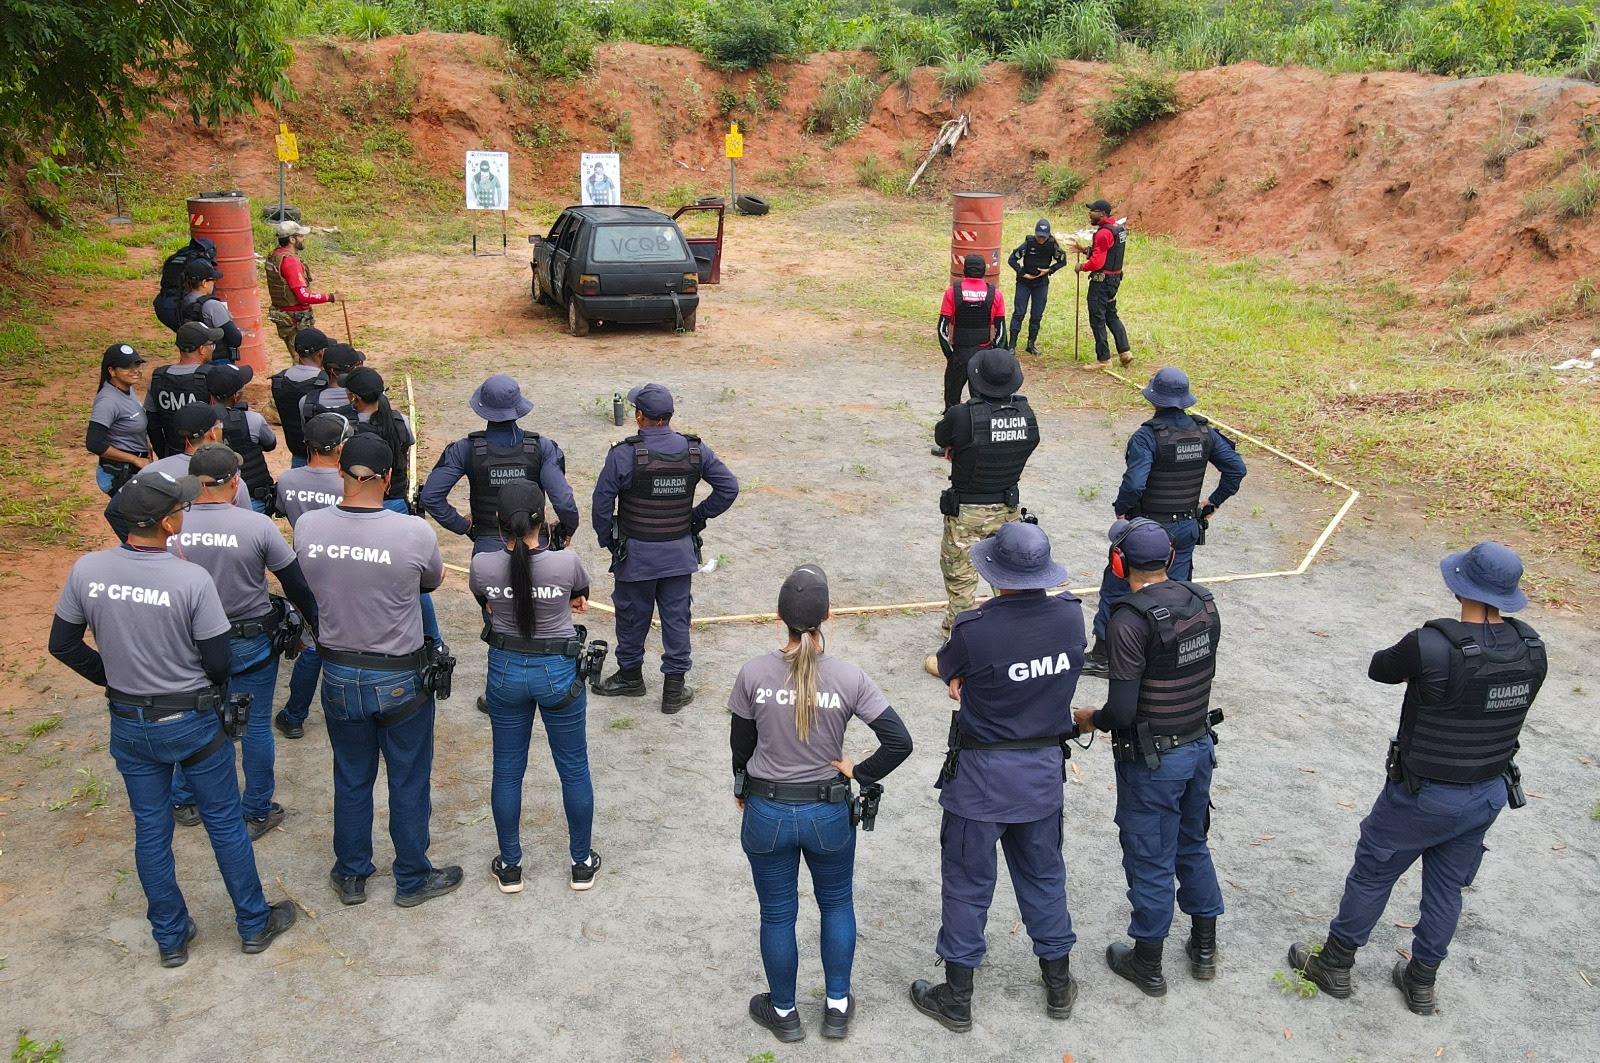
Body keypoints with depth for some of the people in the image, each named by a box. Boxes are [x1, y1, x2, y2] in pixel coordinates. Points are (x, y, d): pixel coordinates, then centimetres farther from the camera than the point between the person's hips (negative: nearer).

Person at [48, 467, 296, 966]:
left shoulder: (87, 570, -12)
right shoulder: (192, 579, -24)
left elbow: (62, 644, 0)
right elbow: (218, 662, -16)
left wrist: (113, 677, 14)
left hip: (129, 724, 4)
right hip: (193, 723, -3)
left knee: (151, 831, 17)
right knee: (225, 823, 14)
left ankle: (171, 938, 32)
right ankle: (254, 924, 29)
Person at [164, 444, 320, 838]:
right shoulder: (258, 525, -18)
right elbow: (296, 585, -10)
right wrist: (318, 627, 3)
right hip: (252, 643, -3)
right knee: (255, 726, 11)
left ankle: (184, 802, 37)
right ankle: (257, 813, 23)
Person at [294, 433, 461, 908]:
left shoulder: (307, 527, -13)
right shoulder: (415, 533, -23)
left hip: (339, 676, 3)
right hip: (400, 680, -3)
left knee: (351, 780, 20)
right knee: (409, 783, 14)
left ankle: (350, 877, 36)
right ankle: (413, 879, 30)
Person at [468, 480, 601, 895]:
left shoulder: (482, 565, -16)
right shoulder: (566, 562, -21)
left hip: (506, 670, 2)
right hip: (558, 672, -1)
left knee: (507, 769, 17)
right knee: (574, 768, 15)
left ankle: (509, 867, 30)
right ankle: (582, 863, 29)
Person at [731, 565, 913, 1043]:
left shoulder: (754, 673, -15)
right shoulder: (849, 677, -16)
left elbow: (740, 745, -2)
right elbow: (899, 742, -17)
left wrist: (742, 790, 16)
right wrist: (859, 772, -1)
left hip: (766, 812, 0)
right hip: (829, 813, 0)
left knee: (777, 914, 18)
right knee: (837, 903, 25)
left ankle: (783, 1013, 37)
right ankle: (837, 1007, 36)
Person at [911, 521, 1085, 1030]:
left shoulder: (974, 630, -26)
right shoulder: (1071, 616, -11)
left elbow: (946, 669, -5)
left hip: (981, 777, -4)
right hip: (1045, 770, 5)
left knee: (967, 884, 12)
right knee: (1044, 877, 22)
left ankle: (957, 999, 26)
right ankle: (1059, 984, 38)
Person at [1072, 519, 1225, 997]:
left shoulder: (1131, 620, -26)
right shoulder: (1203, 602, -3)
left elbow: (1122, 711, -25)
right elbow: (1203, 672, 9)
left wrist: (1091, 720, -4)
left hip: (1152, 760, -7)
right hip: (1200, 745, 7)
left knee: (1150, 859, 10)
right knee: (1192, 845, 24)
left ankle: (1147, 964, 27)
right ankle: (1204, 949, 40)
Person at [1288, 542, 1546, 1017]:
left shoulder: (1432, 646, -29)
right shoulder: (1531, 650, -10)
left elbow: (1379, 668, -11)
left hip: (1424, 795, -5)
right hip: (1490, 794, 5)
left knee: (1372, 873, 15)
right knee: (1446, 888, 21)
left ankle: (1334, 965, 30)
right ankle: (1422, 982, 37)